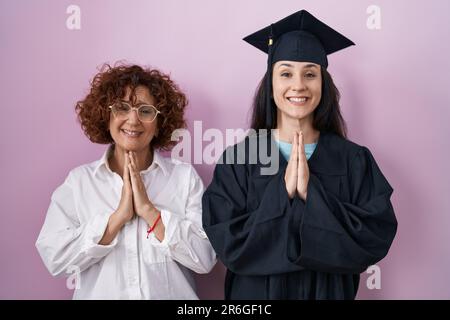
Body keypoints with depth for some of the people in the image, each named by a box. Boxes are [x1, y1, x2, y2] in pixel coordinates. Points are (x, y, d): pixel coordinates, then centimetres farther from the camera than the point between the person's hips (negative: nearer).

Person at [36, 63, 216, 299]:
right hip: (99, 293, 1)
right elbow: (54, 258, -10)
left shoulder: (185, 176, -5)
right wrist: (119, 215, -17)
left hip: (172, 293, 0)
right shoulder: (78, 180, -2)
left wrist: (149, 210, -18)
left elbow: (205, 258, -12)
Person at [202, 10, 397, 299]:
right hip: (256, 293, -1)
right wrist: (282, 191, -25)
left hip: (329, 292, 1)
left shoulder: (355, 160, -8)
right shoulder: (237, 160, -11)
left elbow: (377, 238, -16)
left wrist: (311, 193, -24)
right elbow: (229, 244, -16)